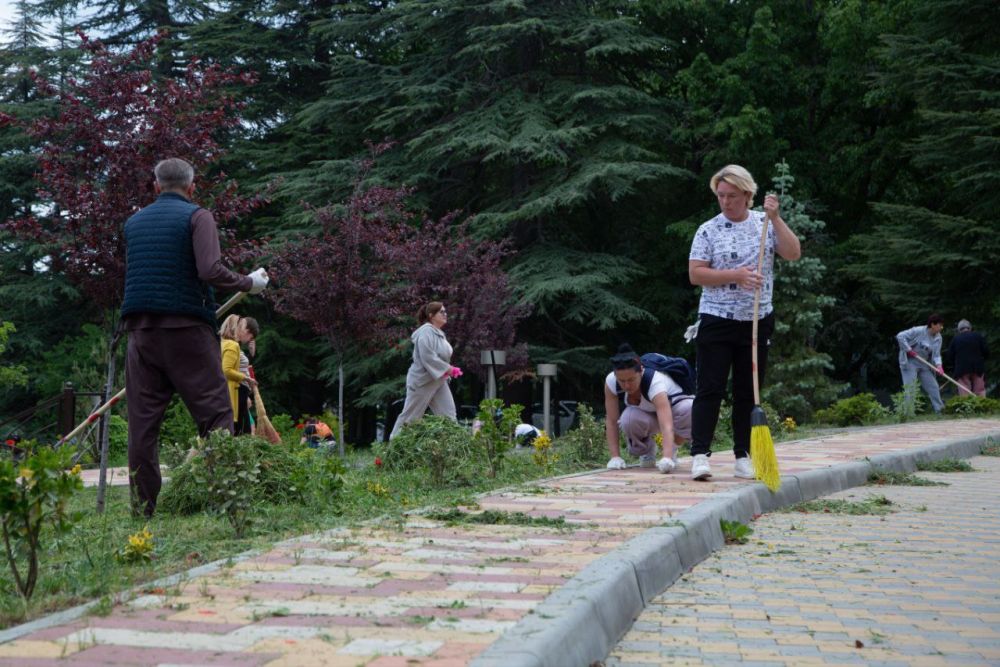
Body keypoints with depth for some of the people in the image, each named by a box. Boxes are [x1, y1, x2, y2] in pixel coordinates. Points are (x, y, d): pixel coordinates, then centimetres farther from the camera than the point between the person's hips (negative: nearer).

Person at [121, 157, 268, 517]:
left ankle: (143, 508, 6)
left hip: (139, 329, 5)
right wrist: (249, 283, -1)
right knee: (215, 413, -2)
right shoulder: (197, 216, -1)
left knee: (142, 422, 5)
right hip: (186, 327, -5)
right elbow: (210, 270, -14)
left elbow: (134, 274, 20)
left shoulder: (133, 222, 16)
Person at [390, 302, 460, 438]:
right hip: (423, 381, -9)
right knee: (410, 416, 1)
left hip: (438, 381, 9)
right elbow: (427, 357, -27)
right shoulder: (426, 332, -17)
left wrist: (450, 370, 3)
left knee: (448, 414, 2)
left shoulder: (439, 333, 11)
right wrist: (447, 369, -22)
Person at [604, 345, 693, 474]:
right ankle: (647, 449, 2)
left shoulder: (655, 382, -40)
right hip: (647, 414, 3)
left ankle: (673, 449, -7)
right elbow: (611, 421, -21)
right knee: (628, 420, -33)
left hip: (673, 406, -3)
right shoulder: (611, 382, -28)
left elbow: (667, 426, -51)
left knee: (689, 409, -37)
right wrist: (615, 457, -28)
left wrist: (667, 458, -65)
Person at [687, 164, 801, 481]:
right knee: (710, 389, -5)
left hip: (757, 322, 3)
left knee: (748, 392, 8)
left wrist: (775, 218, -13)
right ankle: (700, 454, -4)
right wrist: (735, 275, -18)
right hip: (716, 321, -2)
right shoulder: (708, 230, -1)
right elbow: (695, 274, -7)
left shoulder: (765, 223, 5)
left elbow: (793, 253, -6)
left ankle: (743, 457, 15)